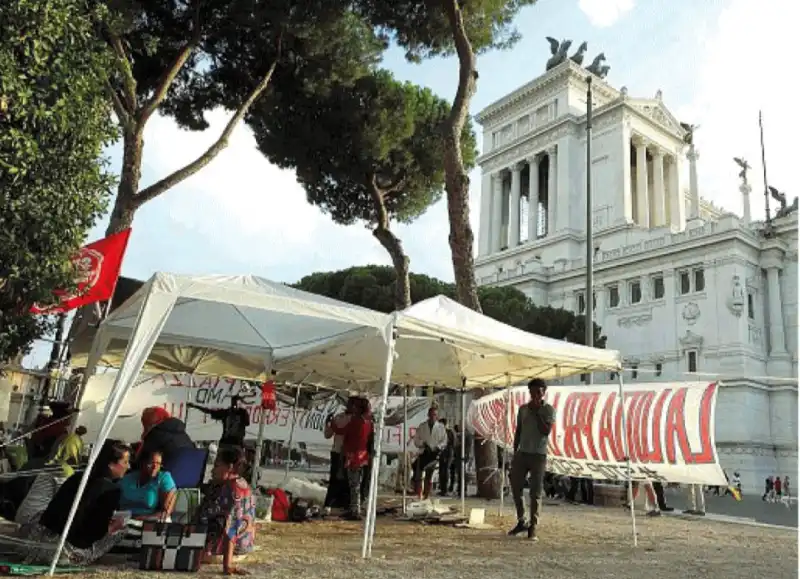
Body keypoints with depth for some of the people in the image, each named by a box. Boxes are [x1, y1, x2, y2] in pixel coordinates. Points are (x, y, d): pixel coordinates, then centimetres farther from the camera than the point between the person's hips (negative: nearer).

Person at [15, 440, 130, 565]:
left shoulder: (77, 477, 9)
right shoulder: (112, 490, -11)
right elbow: (98, 531, -11)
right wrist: (112, 526, 11)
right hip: (70, 550, -8)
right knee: (121, 529, 9)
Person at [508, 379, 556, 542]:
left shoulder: (549, 410, -2)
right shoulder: (522, 409, 10)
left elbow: (546, 431, -15)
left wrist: (536, 412, -14)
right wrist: (514, 453, 12)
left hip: (539, 455, -4)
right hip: (522, 453, 4)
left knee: (536, 493, -1)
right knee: (516, 488, 6)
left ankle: (533, 527, 5)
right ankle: (521, 522, 22)